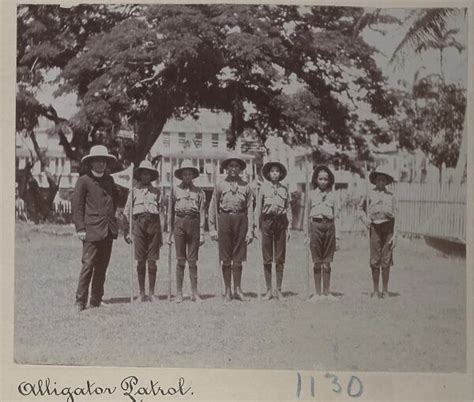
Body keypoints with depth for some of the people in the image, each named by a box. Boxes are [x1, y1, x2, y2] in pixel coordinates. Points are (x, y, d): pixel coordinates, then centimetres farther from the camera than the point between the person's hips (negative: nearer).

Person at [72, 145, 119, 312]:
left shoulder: (109, 180, 16)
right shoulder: (84, 181, -1)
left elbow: (115, 198, 33)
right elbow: (77, 206, -4)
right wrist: (80, 228, -10)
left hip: (108, 229, 6)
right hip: (92, 230, -6)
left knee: (102, 267, 8)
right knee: (88, 265, -9)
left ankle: (96, 300, 14)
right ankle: (80, 301, -3)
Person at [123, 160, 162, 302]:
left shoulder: (156, 192, 14)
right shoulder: (134, 190, 11)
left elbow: (161, 212, 12)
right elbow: (126, 212, 11)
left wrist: (161, 234, 7)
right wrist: (126, 231, 4)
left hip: (154, 223, 1)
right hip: (138, 222, -1)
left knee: (152, 260, -1)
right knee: (141, 260, 0)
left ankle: (151, 292, 6)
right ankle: (142, 293, 7)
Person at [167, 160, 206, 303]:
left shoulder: (199, 192, 9)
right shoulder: (175, 190, 10)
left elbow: (202, 213, 6)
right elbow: (171, 212, 11)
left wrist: (202, 233, 0)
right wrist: (170, 233, 8)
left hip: (194, 223, 0)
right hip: (179, 222, 0)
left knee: (193, 260, 2)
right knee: (180, 260, 0)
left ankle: (194, 292, 7)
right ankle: (179, 293, 4)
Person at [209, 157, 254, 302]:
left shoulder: (245, 187, 8)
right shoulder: (220, 186, 7)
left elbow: (250, 210, 7)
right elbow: (213, 208, 8)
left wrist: (250, 230, 0)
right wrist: (212, 228, 2)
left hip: (240, 219, 1)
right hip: (224, 218, -1)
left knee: (238, 258, 4)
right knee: (226, 258, 2)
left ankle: (238, 290, 12)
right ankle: (227, 291, 9)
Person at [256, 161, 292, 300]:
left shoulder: (284, 189, 11)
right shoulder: (264, 187, 7)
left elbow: (288, 209, 11)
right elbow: (259, 207, 6)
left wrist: (289, 227, 4)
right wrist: (259, 225, 1)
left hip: (281, 221, 1)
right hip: (267, 220, -1)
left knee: (280, 258, 3)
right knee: (267, 258, 1)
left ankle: (279, 290, 9)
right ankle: (268, 290, 7)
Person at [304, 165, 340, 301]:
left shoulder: (332, 195, 9)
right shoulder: (311, 194, 8)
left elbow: (336, 217, 9)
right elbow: (307, 215, 11)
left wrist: (337, 236, 4)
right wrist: (307, 234, 7)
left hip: (329, 226, 1)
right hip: (316, 225, 0)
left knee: (327, 263, 3)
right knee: (317, 263, 2)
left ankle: (326, 292, 10)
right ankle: (317, 293, 8)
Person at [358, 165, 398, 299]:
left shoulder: (391, 196, 6)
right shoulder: (370, 194, 6)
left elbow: (395, 217, 6)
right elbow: (361, 208, 21)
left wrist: (395, 235, 0)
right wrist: (366, 221, 5)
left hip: (388, 227, 0)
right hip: (375, 228, 0)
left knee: (386, 260, 1)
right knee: (375, 260, 2)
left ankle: (385, 290, 8)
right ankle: (375, 290, 11)